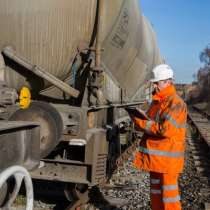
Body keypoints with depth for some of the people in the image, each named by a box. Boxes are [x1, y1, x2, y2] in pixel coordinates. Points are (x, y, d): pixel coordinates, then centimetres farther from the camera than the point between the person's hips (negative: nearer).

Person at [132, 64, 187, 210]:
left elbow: (166, 129, -26)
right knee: (156, 192, 18)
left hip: (168, 158, -9)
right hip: (154, 157, 9)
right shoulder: (156, 101, 13)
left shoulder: (176, 103, -15)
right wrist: (139, 118, -2)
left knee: (168, 194, -1)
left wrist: (142, 123, -18)